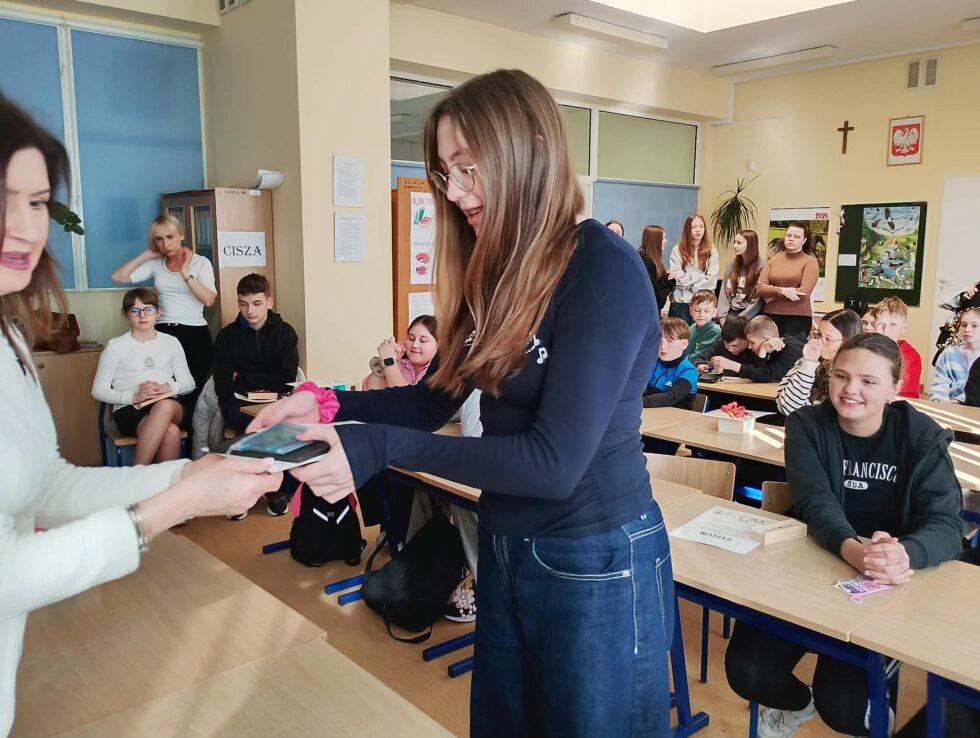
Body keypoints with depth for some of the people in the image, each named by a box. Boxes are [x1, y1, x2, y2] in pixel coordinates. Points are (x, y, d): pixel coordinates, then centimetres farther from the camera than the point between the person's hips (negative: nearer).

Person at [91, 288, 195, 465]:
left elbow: (189, 383, 15)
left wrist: (167, 388, -7)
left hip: (170, 406, 3)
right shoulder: (116, 346, 7)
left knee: (165, 406, -37)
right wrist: (134, 396, -12)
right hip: (129, 410, -3)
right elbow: (98, 390, 3)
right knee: (170, 431, -36)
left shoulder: (171, 342, 15)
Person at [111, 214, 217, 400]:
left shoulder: (200, 262, 0)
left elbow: (209, 300, -12)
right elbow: (118, 277, 3)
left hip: (194, 334, -3)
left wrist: (185, 273, -14)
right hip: (163, 333, 3)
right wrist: (147, 254, 3)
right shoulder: (155, 264, 9)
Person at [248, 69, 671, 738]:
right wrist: (331, 403, -7)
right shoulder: (498, 271, 4)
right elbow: (436, 398, 8)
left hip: (595, 564, -7)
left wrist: (380, 448, -28)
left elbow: (554, 462, -26)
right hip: (505, 549, 8)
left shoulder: (605, 269, -21)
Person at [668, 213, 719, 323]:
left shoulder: (712, 251, 6)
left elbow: (711, 280, -4)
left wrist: (687, 280, -8)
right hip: (680, 303, -1)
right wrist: (701, 276, -7)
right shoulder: (677, 250, 2)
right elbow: (678, 279, -7)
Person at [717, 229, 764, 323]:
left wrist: (741, 319, -13)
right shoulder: (732, 264, 13)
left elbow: (758, 301, -8)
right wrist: (722, 317, -1)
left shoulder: (761, 267, -4)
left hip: (749, 316, -4)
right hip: (731, 311, 4)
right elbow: (724, 292, 9)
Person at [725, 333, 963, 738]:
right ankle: (798, 703, 24)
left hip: (890, 586, -1)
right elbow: (817, 503, -19)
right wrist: (852, 550, -44)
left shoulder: (923, 438, -7)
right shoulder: (806, 425, -7)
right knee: (746, 671, -13)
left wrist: (904, 554, -44)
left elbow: (946, 524, -18)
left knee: (841, 704, -18)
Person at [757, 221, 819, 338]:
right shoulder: (773, 259, 11)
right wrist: (782, 291, -17)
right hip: (770, 316, 3)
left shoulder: (810, 261, 2)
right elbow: (760, 288, 0)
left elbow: (803, 293, -10)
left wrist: (772, 293, -5)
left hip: (797, 318, -3)